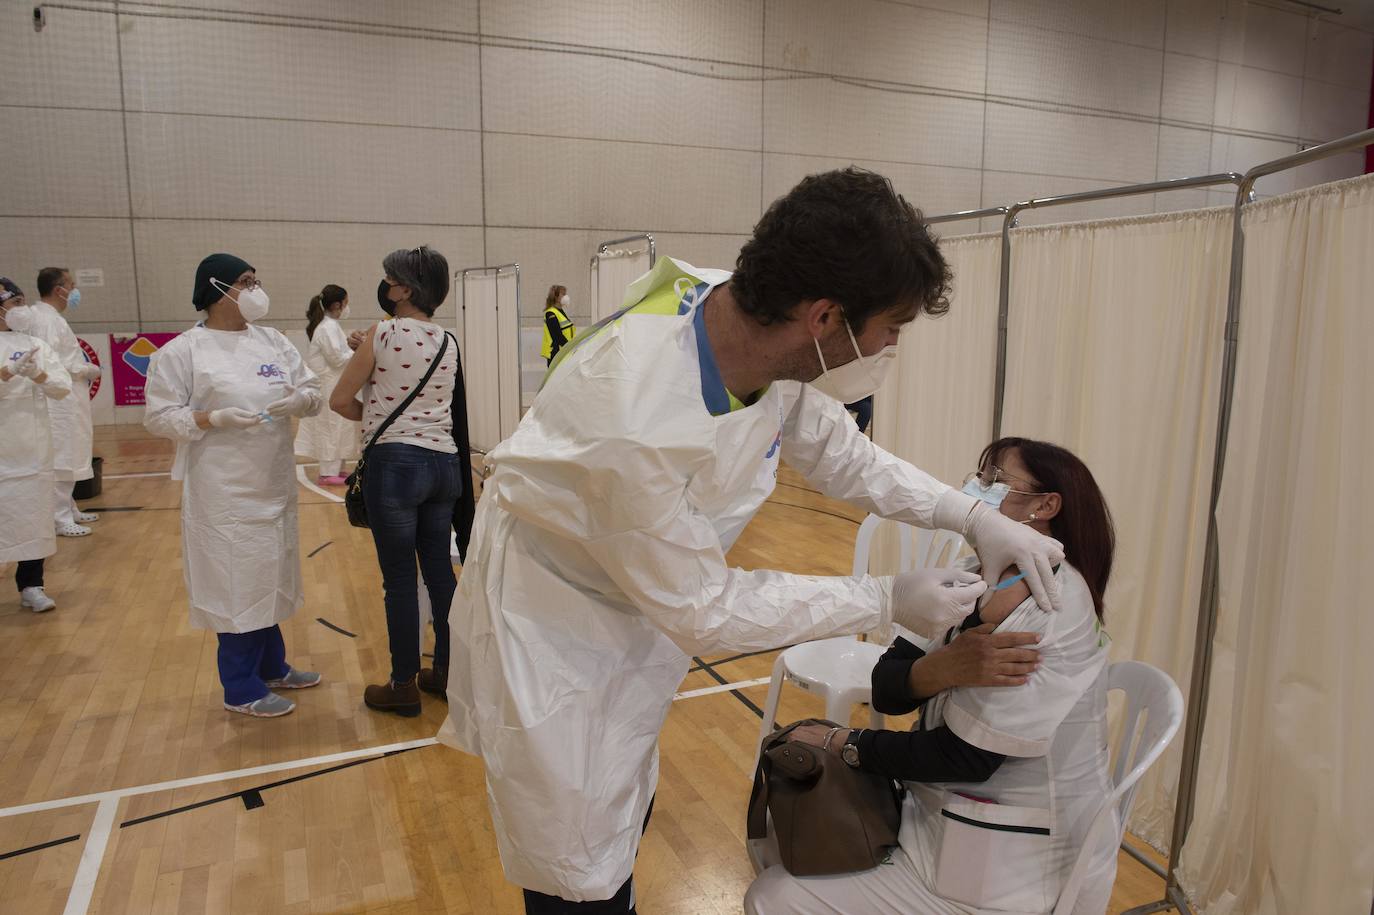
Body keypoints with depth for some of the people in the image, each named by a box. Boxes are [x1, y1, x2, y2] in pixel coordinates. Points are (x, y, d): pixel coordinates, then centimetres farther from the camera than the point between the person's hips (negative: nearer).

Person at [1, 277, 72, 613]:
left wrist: (38, 375, -18)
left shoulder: (34, 344, 7)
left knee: (33, 515, 9)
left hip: (33, 448, 3)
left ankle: (31, 585, 20)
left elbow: (63, 387, 0)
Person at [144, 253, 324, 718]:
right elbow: (159, 416, -8)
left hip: (274, 483, 6)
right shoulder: (180, 351, -9)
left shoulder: (272, 340, 6)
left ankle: (271, 667, 35)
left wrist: (299, 400, -16)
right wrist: (214, 419, -22)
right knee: (237, 581, 2)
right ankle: (241, 689, 18)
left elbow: (313, 391, 6)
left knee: (267, 576, 17)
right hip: (224, 490, -6)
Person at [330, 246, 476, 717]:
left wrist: (372, 418, 12)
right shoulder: (448, 343, 8)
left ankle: (404, 685, 14)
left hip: (395, 463, -6)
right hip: (444, 462, 6)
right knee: (440, 571, 14)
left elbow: (339, 400, -3)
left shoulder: (384, 334, -8)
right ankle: (447, 672, 24)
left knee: (399, 578, 3)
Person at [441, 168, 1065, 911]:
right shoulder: (638, 418, -40)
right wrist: (887, 603, -19)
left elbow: (838, 453, 1)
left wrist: (973, 516, -7)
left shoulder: (757, 325, -19)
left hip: (633, 607, 7)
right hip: (553, 620, -6)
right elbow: (701, 609, -26)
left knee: (623, 822, 25)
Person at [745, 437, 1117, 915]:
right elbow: (886, 690, -7)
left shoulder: (1054, 607, -23)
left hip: (1009, 865, -8)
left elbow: (966, 757, -23)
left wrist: (842, 743, -12)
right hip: (947, 815, 8)